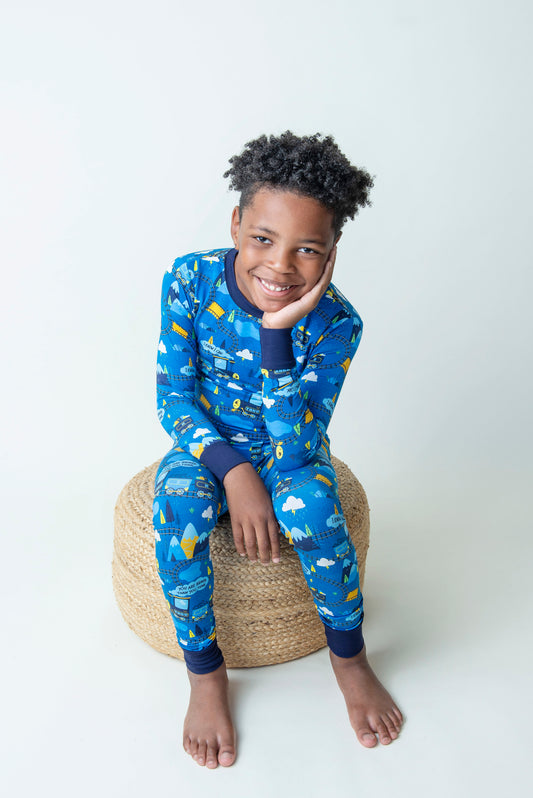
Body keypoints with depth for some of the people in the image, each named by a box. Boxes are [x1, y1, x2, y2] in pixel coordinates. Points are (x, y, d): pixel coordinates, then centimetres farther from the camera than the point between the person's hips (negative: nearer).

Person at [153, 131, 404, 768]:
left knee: (312, 506, -31)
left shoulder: (335, 322, -22)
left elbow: (296, 448, -28)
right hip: (207, 444, 1)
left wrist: (276, 333, -39)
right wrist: (233, 471, -27)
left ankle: (348, 656, -2)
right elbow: (172, 394, -12)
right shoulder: (190, 281, -18)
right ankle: (204, 671, -7)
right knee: (177, 501, -30)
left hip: (289, 453, -1)